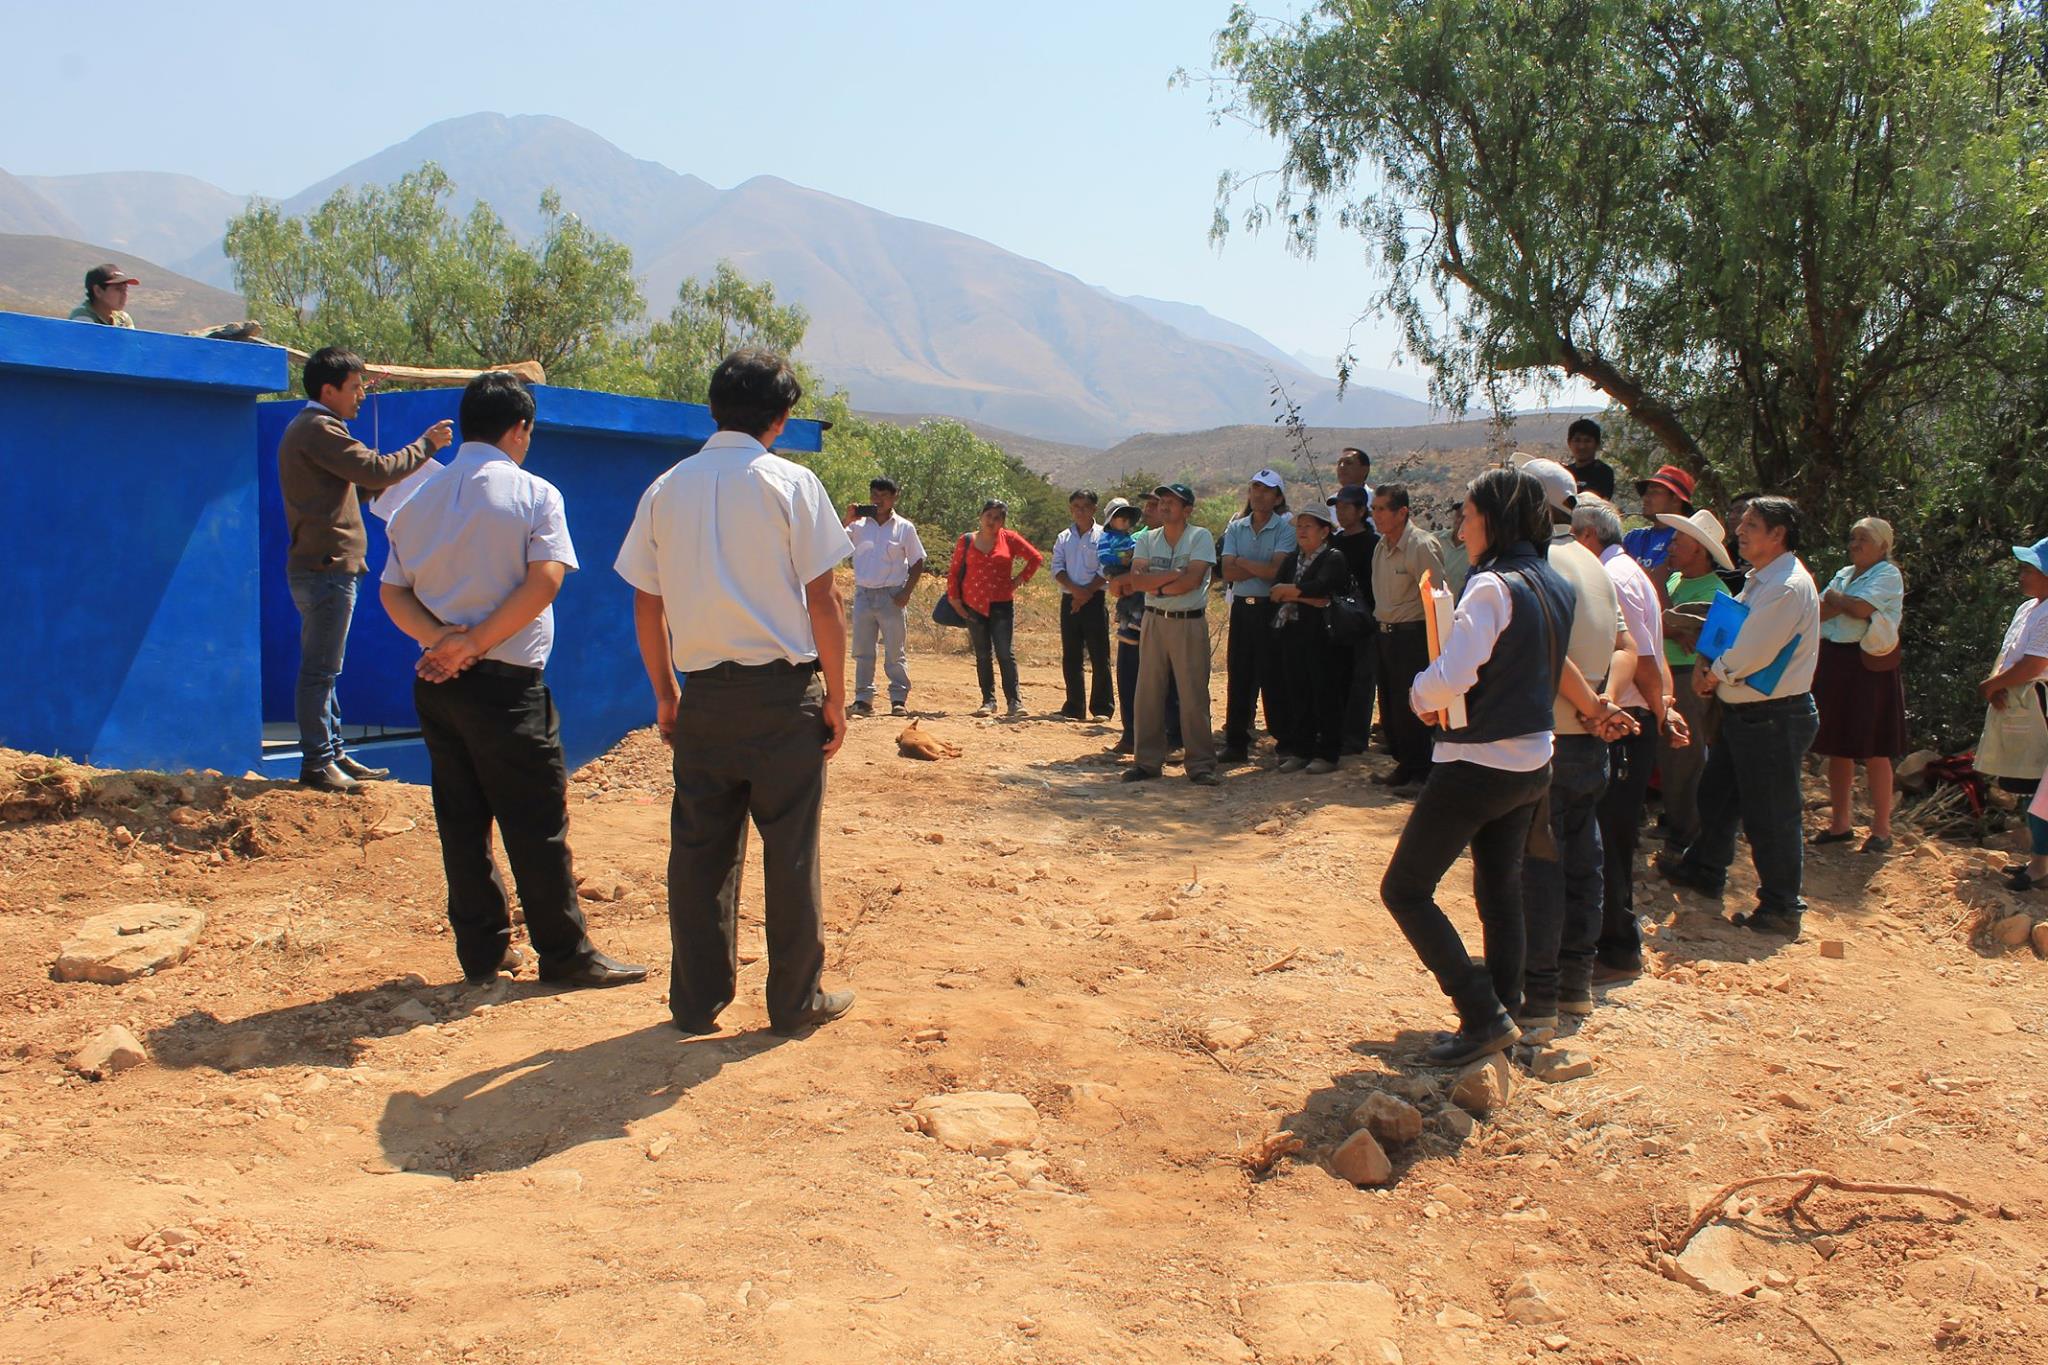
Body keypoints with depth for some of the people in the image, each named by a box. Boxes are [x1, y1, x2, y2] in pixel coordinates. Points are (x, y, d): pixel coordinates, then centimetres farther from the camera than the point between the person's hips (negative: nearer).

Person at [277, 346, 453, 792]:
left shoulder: (307, 428, 21)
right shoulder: (318, 429, -13)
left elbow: (361, 479, 23)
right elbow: (374, 470, -20)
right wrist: (425, 444, -10)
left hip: (323, 567, 11)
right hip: (326, 568, -11)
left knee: (322, 669, 14)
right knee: (320, 670, -7)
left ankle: (333, 755, 20)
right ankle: (316, 763, -2)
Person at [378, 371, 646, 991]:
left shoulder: (418, 499, 11)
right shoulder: (534, 494, -5)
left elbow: (391, 592, 6)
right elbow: (544, 580, -16)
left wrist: (439, 635, -8)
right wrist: (474, 644, -14)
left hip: (435, 681, 6)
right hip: (505, 683, -6)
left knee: (461, 820, 11)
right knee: (537, 824, 1)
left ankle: (481, 951, 18)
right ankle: (565, 953, 8)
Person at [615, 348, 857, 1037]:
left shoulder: (665, 489, 7)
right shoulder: (790, 483, -5)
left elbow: (646, 605, 8)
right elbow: (823, 600, -8)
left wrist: (666, 693, 18)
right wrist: (835, 696, 0)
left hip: (702, 691, 4)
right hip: (783, 691, -3)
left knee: (699, 847, 11)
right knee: (791, 849, 6)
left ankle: (696, 1001, 19)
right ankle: (796, 1000, 15)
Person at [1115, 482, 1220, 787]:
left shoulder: (1200, 537, -3)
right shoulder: (1147, 539, 9)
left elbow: (1193, 580, -16)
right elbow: (1136, 579, -5)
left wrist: (1150, 584, -9)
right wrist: (1173, 574, -14)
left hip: (1190, 623, -4)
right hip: (1154, 621, 4)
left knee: (1194, 696, -3)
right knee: (1148, 693, 6)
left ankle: (1201, 763, 4)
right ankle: (1148, 760, 14)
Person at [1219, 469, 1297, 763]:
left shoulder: (1285, 529, -4)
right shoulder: (1235, 528, 9)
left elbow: (1276, 570, -17)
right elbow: (1228, 572, -2)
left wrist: (1243, 562, -5)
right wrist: (1261, 568, -13)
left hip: (1271, 608, -4)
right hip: (1241, 607, 4)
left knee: (1274, 678, -1)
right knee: (1238, 676, 7)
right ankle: (1236, 743, 14)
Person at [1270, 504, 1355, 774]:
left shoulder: (1334, 559, -4)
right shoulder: (1291, 559, 16)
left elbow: (1321, 586, -22)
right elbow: (1277, 592, 2)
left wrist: (1290, 591, -11)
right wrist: (1309, 599, -12)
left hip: (1322, 636, -6)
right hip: (1293, 634, 6)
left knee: (1326, 696, -1)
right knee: (1297, 695, 8)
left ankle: (1327, 754, 6)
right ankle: (1299, 751, 15)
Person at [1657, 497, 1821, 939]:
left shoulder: (1789, 587, -20)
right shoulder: (1760, 581, 13)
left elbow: (1751, 652, -24)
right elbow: (1730, 632, 16)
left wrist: (1712, 676, -8)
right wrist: (1705, 665, -2)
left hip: (1773, 718, -10)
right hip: (1742, 712, 10)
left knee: (1770, 814, -1)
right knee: (1716, 794, 23)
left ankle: (1780, 907, 11)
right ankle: (1705, 869, 41)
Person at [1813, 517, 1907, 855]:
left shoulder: (1888, 575, -5)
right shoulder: (1845, 574, 17)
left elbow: (1860, 609, -20)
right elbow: (1818, 612, 4)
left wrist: (1835, 598, -2)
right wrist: (1844, 601, -13)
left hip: (1868, 667, -7)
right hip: (1834, 665, 7)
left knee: (1873, 752, -3)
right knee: (1837, 748, 10)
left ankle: (1881, 830, 5)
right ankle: (1840, 824, 18)